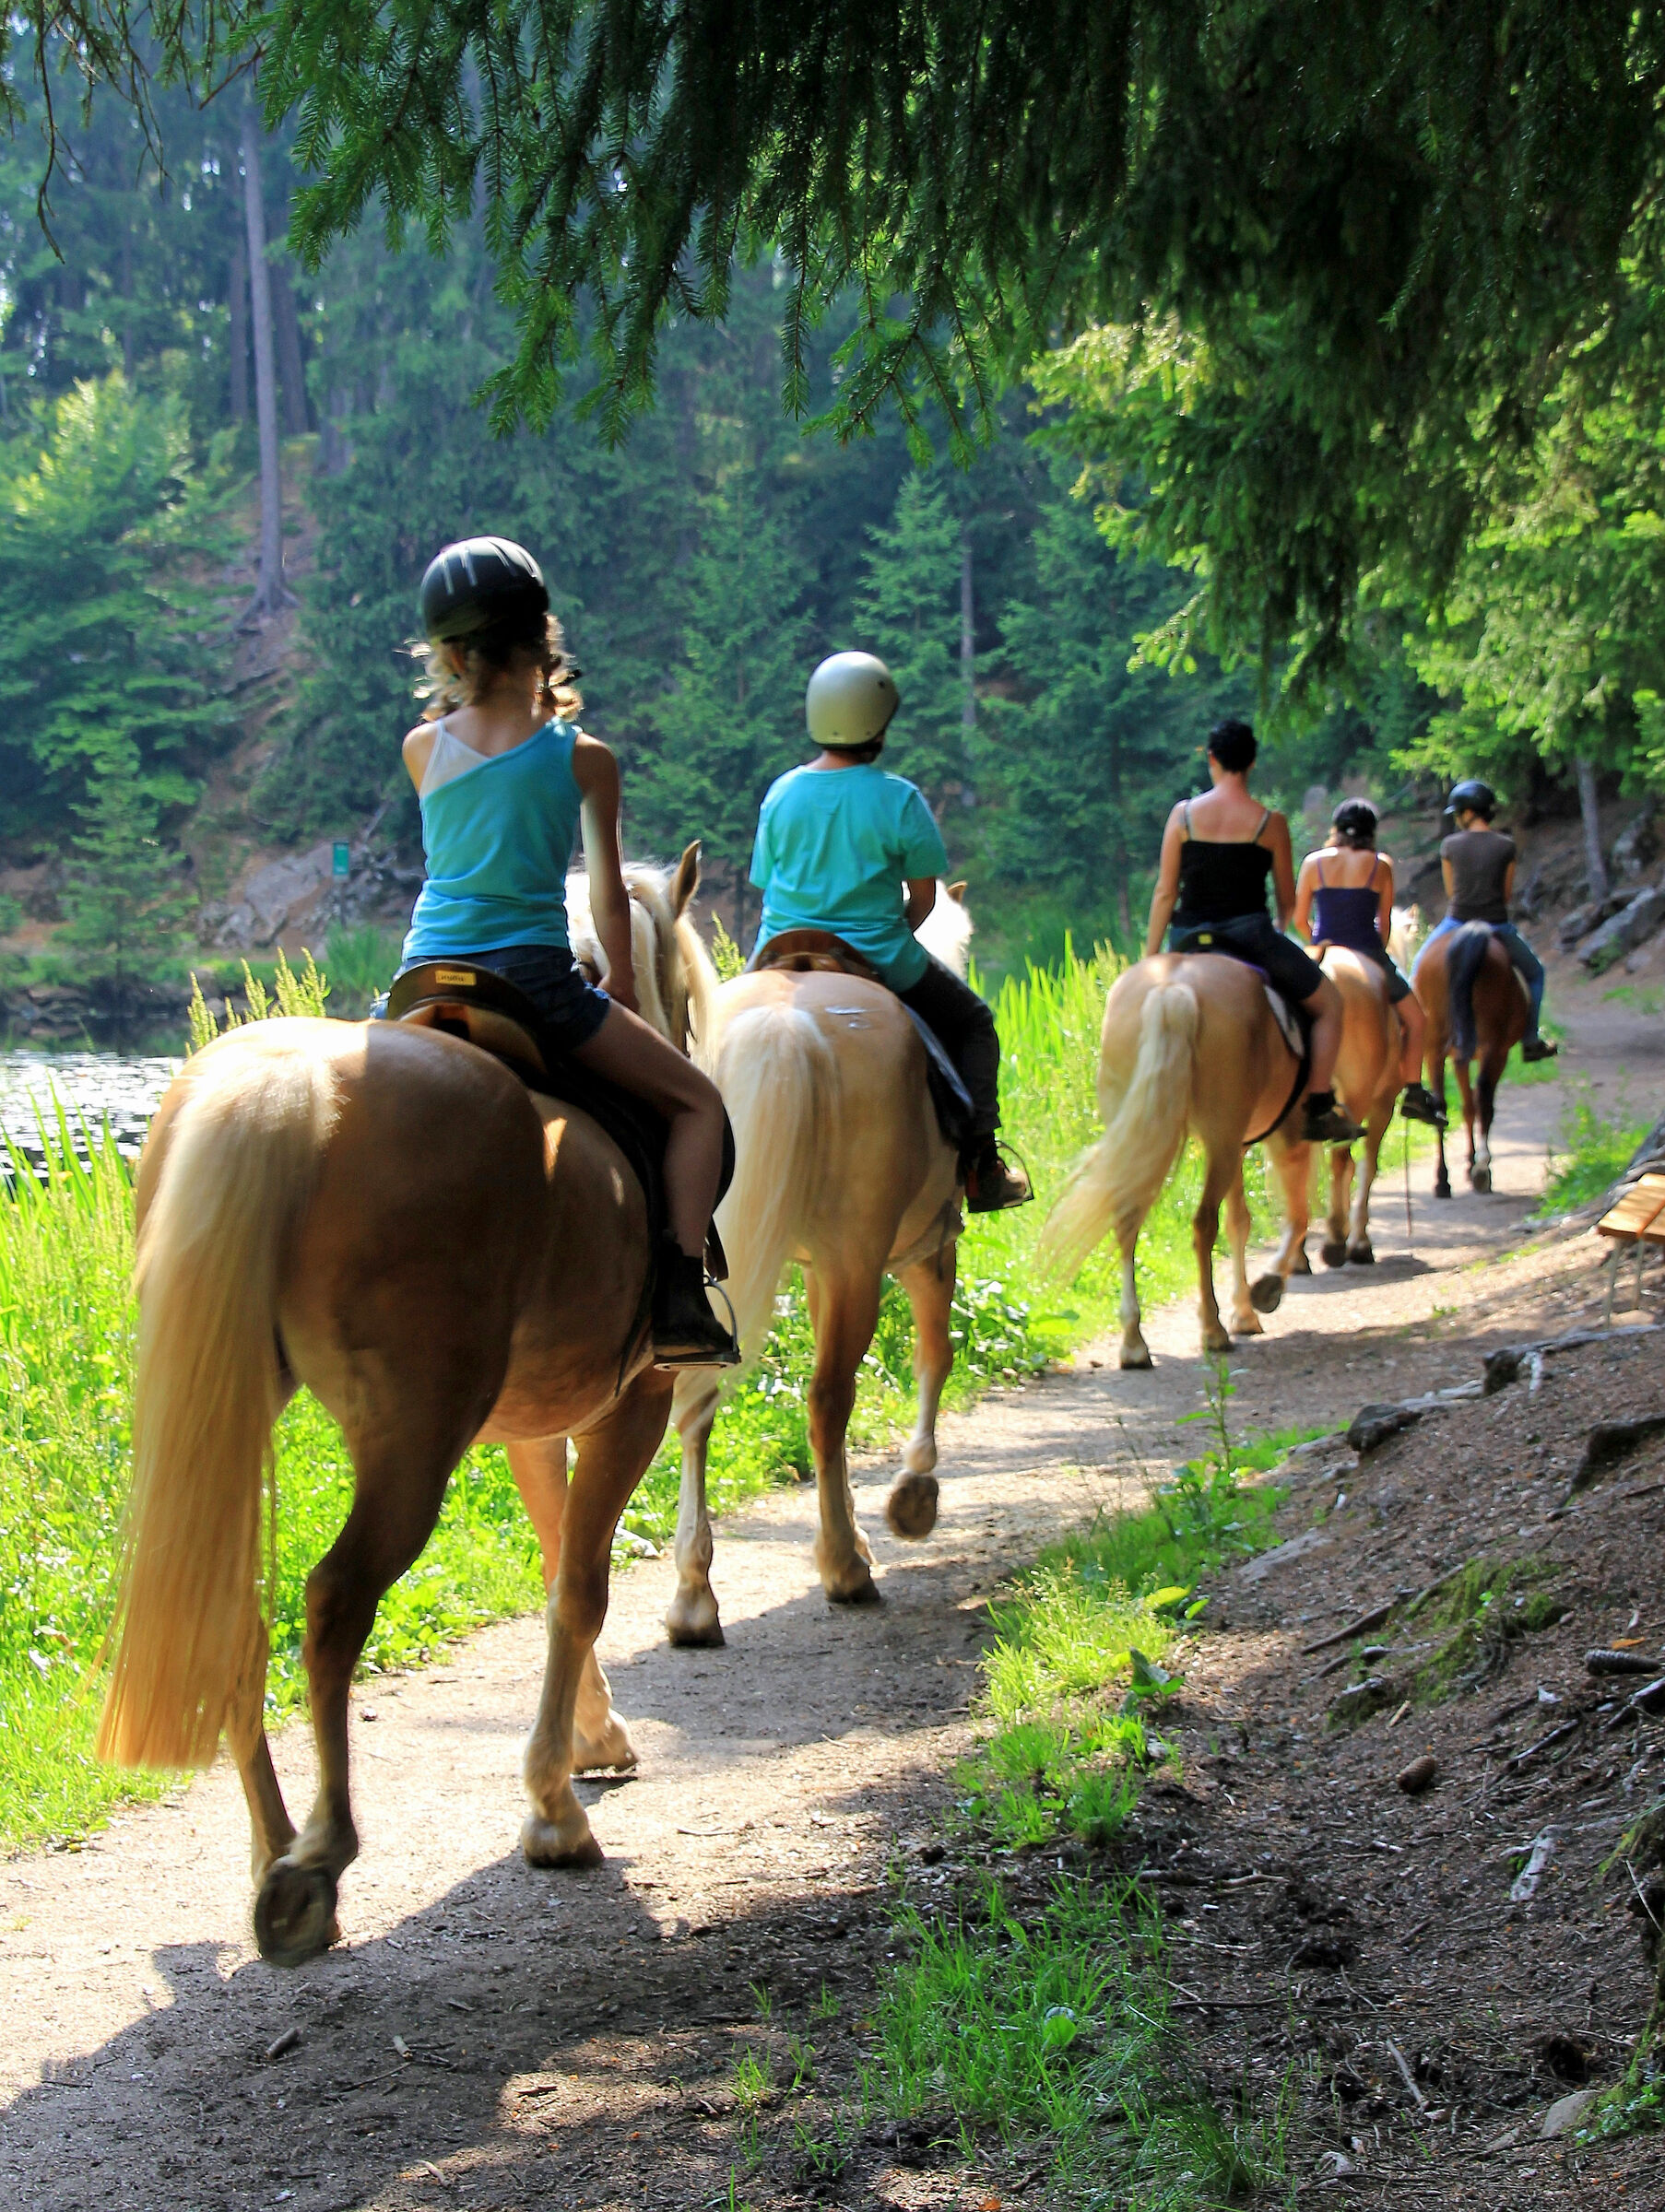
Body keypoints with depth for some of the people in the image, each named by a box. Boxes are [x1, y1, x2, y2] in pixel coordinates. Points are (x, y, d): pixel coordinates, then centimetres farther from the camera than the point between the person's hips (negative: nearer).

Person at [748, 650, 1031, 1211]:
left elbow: (766, 885, 7)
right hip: (879, 964, -3)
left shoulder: (781, 793, 0)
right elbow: (923, 898, -5)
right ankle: (979, 1163, 14)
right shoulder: (899, 799, -11)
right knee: (971, 1023, 21)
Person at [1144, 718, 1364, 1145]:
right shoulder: (1269, 822, -3)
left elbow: (1165, 893, 1)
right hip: (1250, 932, -2)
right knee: (1328, 1002, 14)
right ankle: (1319, 1111, 4)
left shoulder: (1183, 814, 0)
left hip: (1188, 940, 2)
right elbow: (1287, 899, 6)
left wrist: (1150, 958, 8)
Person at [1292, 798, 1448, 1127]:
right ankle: (1413, 1092, 8)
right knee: (1413, 1019, 15)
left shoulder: (1313, 862, 2)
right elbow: (1385, 923, 3)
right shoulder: (1380, 865, -1)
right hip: (1369, 956, -2)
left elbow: (1300, 919, 4)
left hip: (1324, 956, 2)